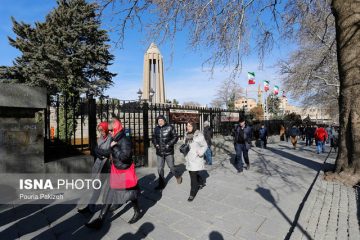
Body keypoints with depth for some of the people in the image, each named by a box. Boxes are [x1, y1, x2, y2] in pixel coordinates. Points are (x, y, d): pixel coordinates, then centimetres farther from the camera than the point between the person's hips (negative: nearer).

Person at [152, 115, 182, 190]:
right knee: (160, 169, 8)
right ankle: (161, 184, 24)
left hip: (168, 151, -4)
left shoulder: (170, 127, -7)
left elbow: (175, 137, -5)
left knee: (171, 167, 7)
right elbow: (154, 138, 15)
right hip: (159, 152, 4)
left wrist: (169, 144, -16)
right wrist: (156, 144, -4)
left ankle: (178, 177, 37)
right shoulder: (156, 129, 6)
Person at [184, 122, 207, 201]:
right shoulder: (187, 135, 8)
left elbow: (205, 146, -8)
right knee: (191, 173, 18)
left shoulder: (199, 135, -13)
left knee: (193, 175, -6)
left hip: (196, 158, -7)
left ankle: (192, 194, 8)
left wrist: (200, 152, -22)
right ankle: (201, 182, 46)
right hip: (189, 158, 7)